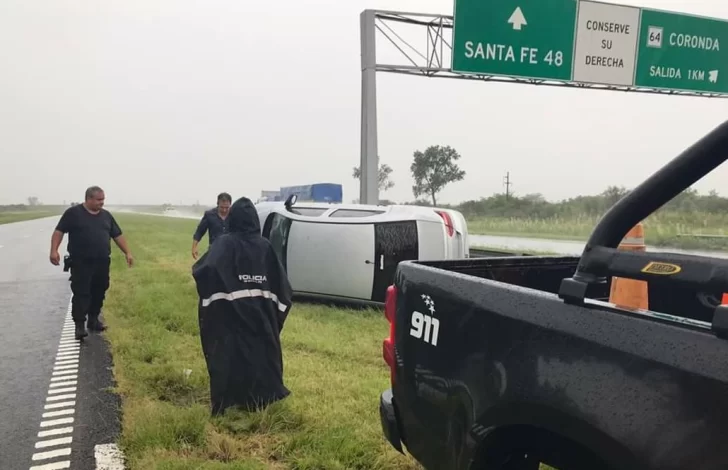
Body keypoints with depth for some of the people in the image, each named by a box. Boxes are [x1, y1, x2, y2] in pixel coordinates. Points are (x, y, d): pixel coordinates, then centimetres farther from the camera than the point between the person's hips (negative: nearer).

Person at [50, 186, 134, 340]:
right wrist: (54, 250, -15)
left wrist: (127, 253, 8)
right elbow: (59, 231, -3)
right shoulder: (73, 213, -2)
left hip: (102, 263, 5)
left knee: (98, 293, 10)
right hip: (81, 263, -5)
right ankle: (79, 325, -3)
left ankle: (93, 320, 24)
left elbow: (118, 235, 14)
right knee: (81, 294, -7)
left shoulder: (106, 215, 12)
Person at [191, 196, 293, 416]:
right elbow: (280, 281, 0)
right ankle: (258, 399, 25)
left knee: (228, 355, 6)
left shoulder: (225, 243, -9)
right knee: (260, 352, 15)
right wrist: (275, 311, 9)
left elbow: (205, 269, -25)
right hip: (260, 312, 3)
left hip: (229, 313, -3)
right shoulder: (265, 245, -1)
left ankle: (223, 403, 11)